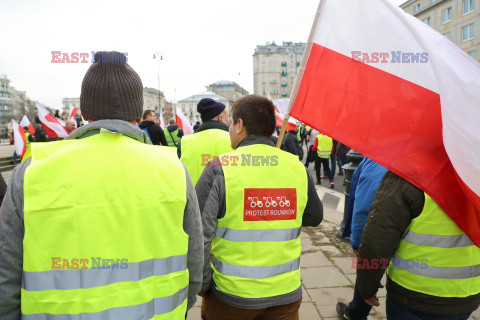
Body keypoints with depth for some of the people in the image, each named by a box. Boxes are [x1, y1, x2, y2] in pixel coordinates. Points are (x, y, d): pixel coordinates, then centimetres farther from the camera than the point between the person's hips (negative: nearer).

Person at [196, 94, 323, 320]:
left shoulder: (219, 169, -16)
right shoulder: (298, 168, -5)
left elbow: (197, 235, -18)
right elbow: (315, 218, 10)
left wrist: (203, 286, -6)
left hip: (231, 296, -2)